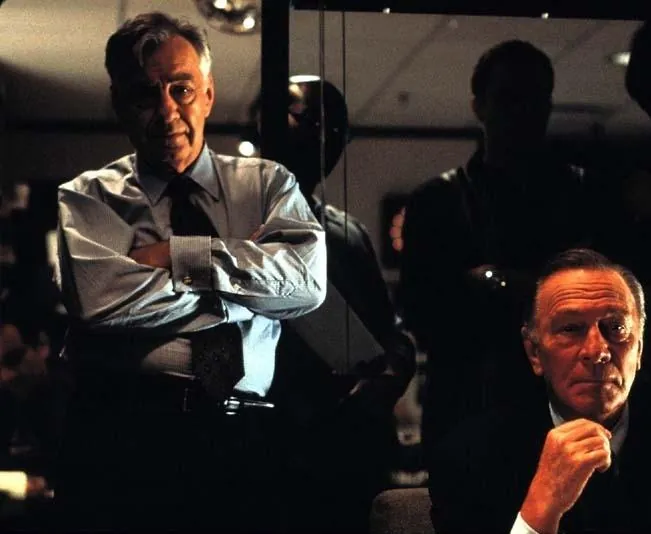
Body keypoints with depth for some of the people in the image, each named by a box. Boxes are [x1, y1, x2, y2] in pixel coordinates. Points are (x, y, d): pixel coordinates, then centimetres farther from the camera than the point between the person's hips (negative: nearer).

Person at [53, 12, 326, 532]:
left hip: (243, 437, 2)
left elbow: (307, 280, -6)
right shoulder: (89, 199, 7)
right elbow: (99, 299, -13)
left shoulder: (269, 184, 12)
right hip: (125, 436, -1)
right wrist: (243, 267, -5)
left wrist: (175, 255, -8)